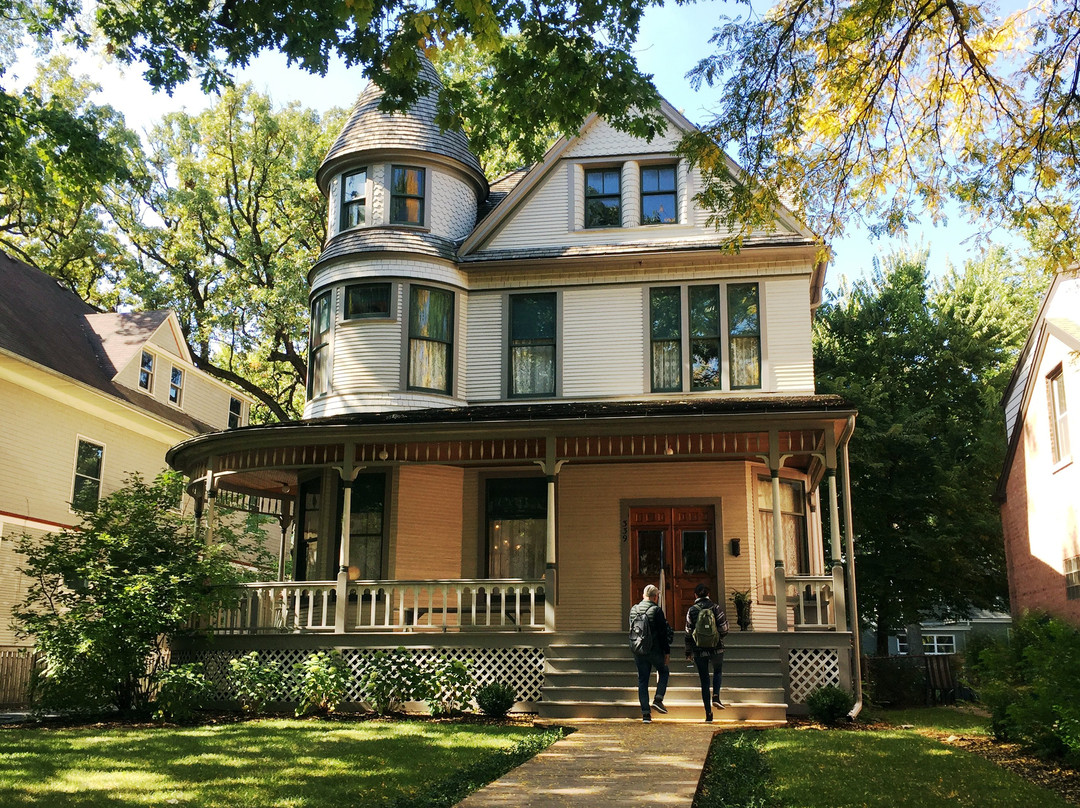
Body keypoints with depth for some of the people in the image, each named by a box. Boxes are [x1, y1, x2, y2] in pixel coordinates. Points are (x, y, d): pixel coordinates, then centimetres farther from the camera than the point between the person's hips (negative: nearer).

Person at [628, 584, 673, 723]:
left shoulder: (633, 610, 5)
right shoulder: (656, 610, -11)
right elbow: (663, 633, -10)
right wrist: (667, 652, -4)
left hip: (638, 651, 4)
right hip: (654, 650, -4)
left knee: (642, 680, 9)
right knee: (664, 672, 20)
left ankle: (645, 713, 7)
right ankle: (658, 699, 3)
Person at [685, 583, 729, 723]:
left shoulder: (691, 610, -1)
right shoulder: (715, 607, -3)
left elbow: (689, 633, 0)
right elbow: (724, 628, -6)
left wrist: (688, 652, 9)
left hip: (699, 650, 0)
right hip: (716, 648, 0)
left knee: (704, 680, 7)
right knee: (718, 671, 26)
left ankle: (708, 714, 6)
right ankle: (716, 697, 2)